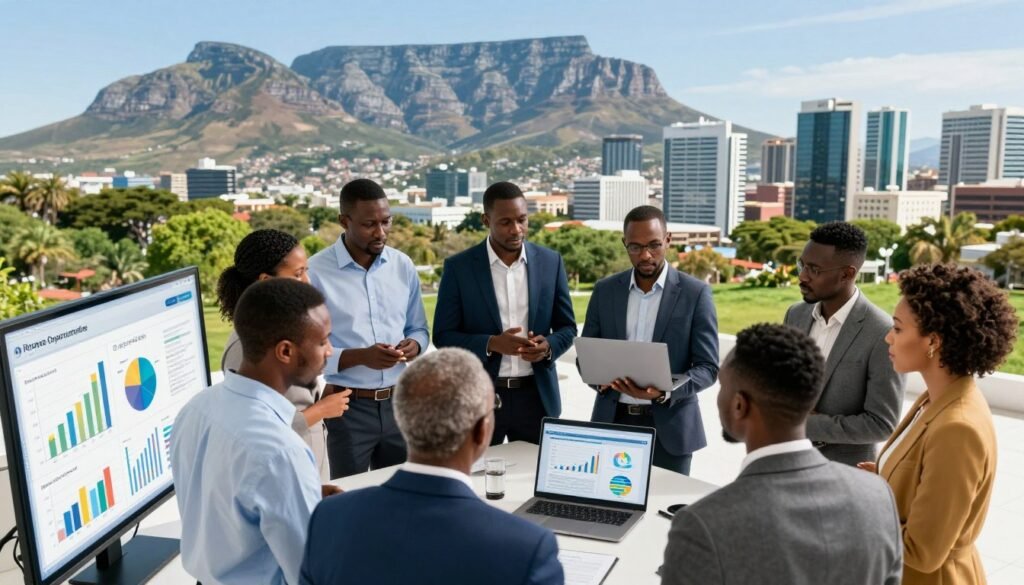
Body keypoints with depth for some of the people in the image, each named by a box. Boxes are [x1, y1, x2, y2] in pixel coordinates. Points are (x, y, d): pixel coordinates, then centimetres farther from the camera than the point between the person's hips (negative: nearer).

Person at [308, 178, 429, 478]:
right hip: (348, 407, -4)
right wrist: (360, 356, -22)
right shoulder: (315, 272, -10)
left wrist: (414, 345, -8)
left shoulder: (403, 266, 4)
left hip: (399, 402, 4)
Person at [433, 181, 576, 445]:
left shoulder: (550, 261, 2)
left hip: (537, 396, 2)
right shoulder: (459, 267, -5)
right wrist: (491, 344, -20)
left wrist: (548, 346, -15)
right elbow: (443, 336, -4)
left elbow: (567, 327, 7)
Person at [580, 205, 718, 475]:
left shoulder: (696, 293, -4)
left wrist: (664, 392, -22)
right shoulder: (604, 290, 4)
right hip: (612, 422, 2)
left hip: (668, 427, -2)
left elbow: (708, 367, -6)